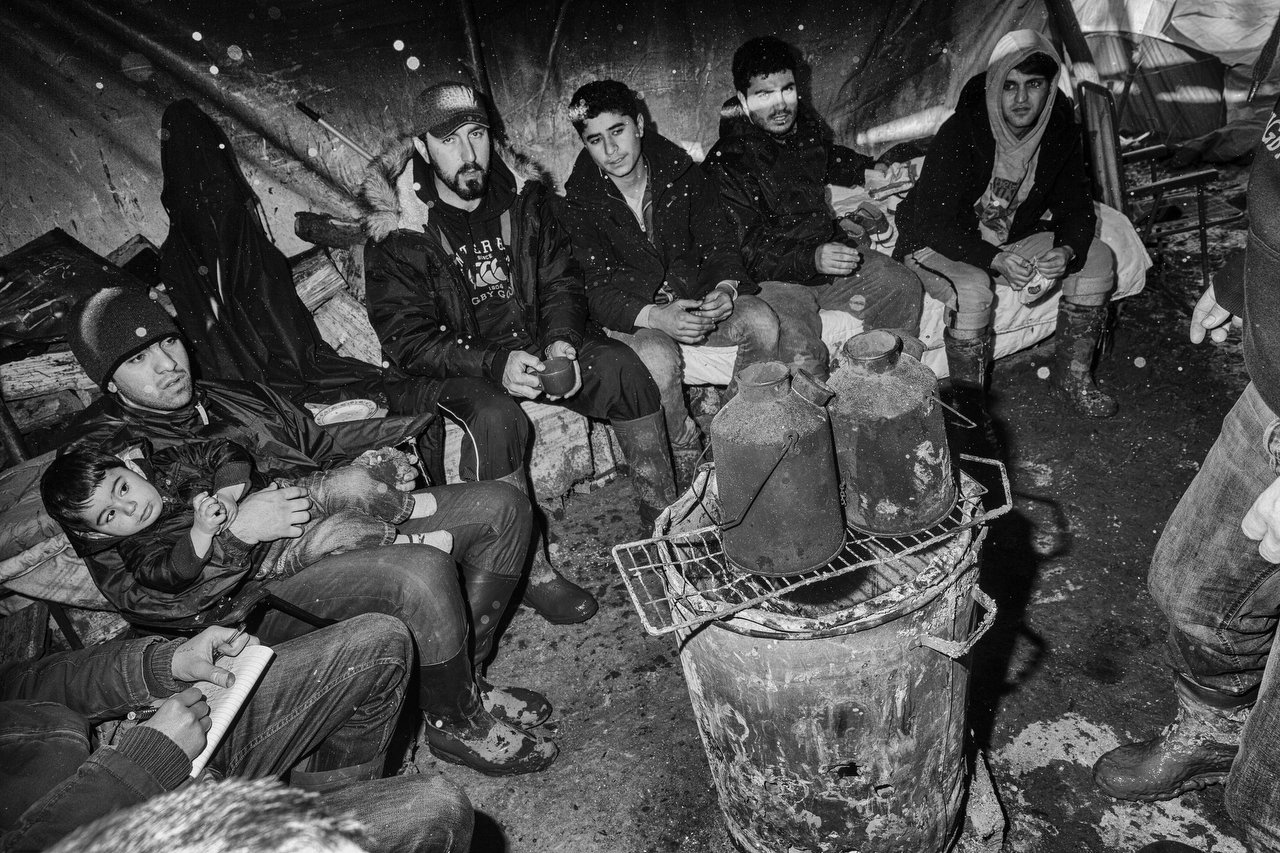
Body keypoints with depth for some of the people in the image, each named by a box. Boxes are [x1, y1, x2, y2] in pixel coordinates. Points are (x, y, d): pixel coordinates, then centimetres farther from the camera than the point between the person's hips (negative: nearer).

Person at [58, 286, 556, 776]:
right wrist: (235, 531, -21)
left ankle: (466, 677, 6)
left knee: (502, 506, -2)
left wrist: (363, 469, 5)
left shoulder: (241, 398, 21)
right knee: (421, 573, -35)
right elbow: (129, 589, -10)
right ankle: (457, 724, -7)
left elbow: (324, 455, 29)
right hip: (260, 583, -8)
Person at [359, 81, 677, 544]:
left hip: (532, 343, 4)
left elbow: (561, 280, 6)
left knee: (622, 367, -17)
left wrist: (561, 340, -16)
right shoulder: (395, 233, -12)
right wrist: (494, 365, -29)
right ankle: (530, 576, -23)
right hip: (448, 366, -4)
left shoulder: (524, 196, 2)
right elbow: (407, 340, -14)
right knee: (495, 419, -35)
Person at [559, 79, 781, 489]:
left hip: (695, 300, 3)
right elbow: (595, 292, -13)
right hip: (630, 317, -3)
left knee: (762, 321, -23)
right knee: (659, 356, -37)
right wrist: (654, 317, -31)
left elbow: (718, 244, 5)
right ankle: (685, 455, -10)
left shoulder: (681, 174, 1)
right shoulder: (580, 202, -7)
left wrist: (726, 287, -19)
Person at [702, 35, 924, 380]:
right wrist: (812, 259, -32)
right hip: (774, 274, -7)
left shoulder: (806, 122, 6)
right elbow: (749, 254, -20)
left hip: (829, 246, 7)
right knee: (801, 351, -31)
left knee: (904, 287, -8)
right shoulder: (725, 164, -16)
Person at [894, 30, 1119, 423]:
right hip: (937, 244, -6)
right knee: (973, 288, -37)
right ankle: (968, 412, -20)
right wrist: (995, 260, -37)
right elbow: (934, 223, -26)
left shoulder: (1060, 129, -8)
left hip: (1012, 236, 6)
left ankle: (1073, 377, 6)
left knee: (1097, 258, -7)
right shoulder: (959, 133, -26)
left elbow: (1075, 207, 0)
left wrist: (1067, 250, -24)